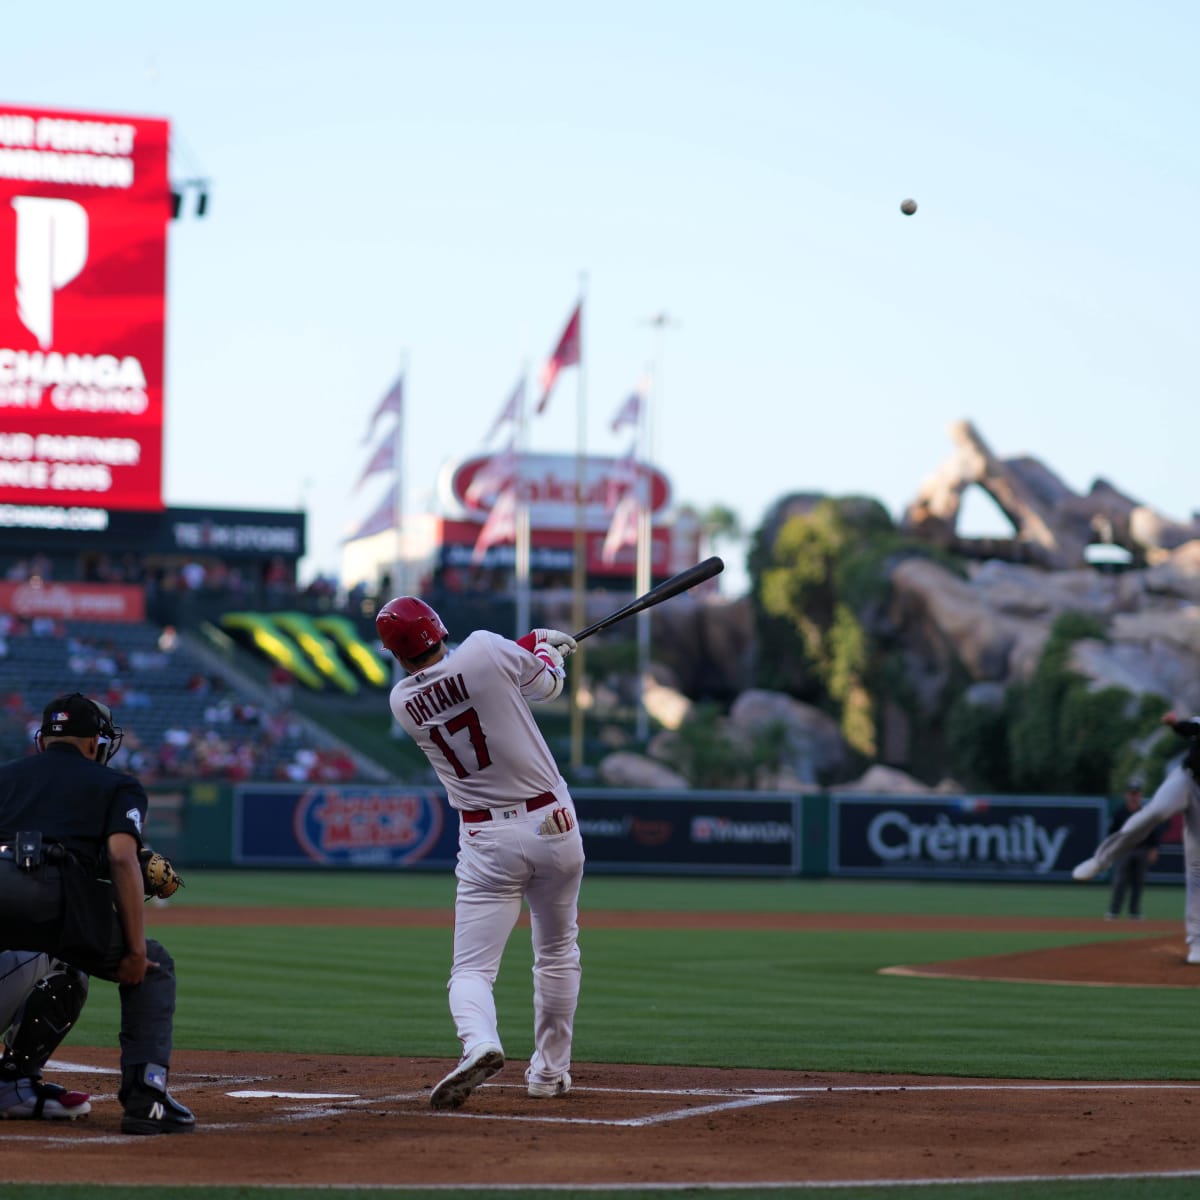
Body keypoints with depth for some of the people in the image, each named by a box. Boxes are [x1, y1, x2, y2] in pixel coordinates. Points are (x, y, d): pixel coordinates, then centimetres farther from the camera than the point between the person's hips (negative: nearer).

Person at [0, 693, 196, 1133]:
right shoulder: (118, 785, 23)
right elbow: (122, 856, 4)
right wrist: (136, 950, 3)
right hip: (59, 891, -2)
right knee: (154, 967, 21)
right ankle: (145, 1097, 4)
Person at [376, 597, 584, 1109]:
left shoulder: (403, 702, 0)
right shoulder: (486, 650, -12)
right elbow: (545, 683, 8)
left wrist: (537, 641, 26)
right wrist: (548, 648, 29)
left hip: (487, 841, 0)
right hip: (553, 825, 0)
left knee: (472, 968, -1)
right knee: (557, 953, 20)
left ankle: (479, 1043, -30)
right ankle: (550, 1072, 27)